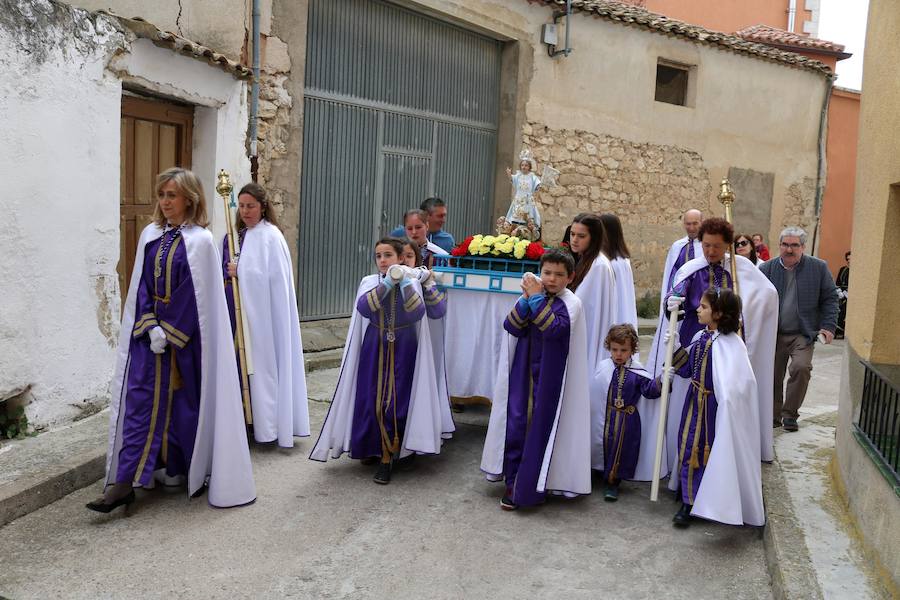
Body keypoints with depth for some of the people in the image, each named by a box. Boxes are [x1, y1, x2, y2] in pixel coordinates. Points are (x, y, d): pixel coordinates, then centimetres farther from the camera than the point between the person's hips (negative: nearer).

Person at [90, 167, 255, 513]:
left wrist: (169, 332, -12)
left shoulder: (200, 241, -8)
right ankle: (126, 482, 0)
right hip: (150, 330, 4)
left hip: (186, 333, -4)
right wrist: (152, 327, -7)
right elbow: (142, 286, 5)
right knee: (139, 399, -1)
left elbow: (195, 294, -12)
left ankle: (179, 469, 23)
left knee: (183, 402, 6)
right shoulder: (150, 235, 7)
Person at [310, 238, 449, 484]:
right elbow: (363, 308, -18)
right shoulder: (369, 281, 1)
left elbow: (417, 313, -18)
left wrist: (404, 282, -24)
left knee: (396, 400, -3)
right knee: (372, 399, 3)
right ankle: (373, 448, 23)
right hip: (374, 348, 2)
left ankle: (386, 458, 5)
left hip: (403, 349, -1)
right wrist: (387, 282, -22)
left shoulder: (412, 282, -2)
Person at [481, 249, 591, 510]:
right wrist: (527, 298, -17)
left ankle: (531, 486, 13)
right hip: (523, 374, 4)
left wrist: (537, 298, -22)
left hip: (549, 378, -4)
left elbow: (553, 328, -27)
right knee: (516, 424, 4)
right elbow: (511, 327, -7)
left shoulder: (571, 303, -9)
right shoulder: (530, 297, 3)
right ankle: (513, 482, 16)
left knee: (541, 428, 1)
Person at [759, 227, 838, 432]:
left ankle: (790, 414, -2)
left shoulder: (818, 267, 0)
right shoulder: (767, 269, 1)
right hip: (773, 334, 2)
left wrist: (828, 326, -4)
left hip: (803, 334, -1)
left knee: (801, 368, -19)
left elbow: (830, 298, 5)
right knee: (772, 376, 5)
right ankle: (774, 414, 24)